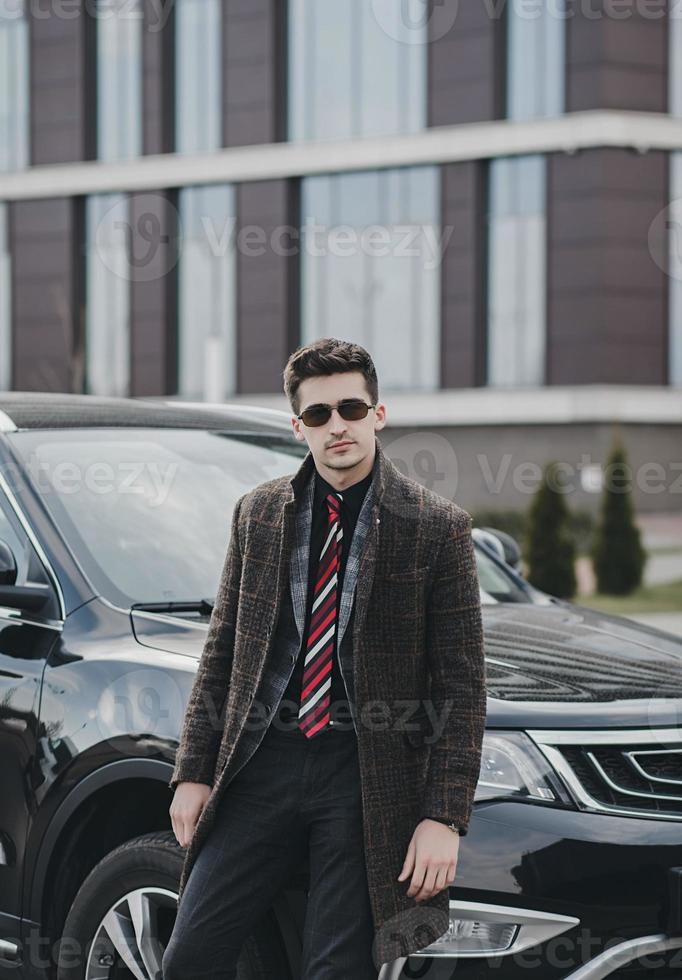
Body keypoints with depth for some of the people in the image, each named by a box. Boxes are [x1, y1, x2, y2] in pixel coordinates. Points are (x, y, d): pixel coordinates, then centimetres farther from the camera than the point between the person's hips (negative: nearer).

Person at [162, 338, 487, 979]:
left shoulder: (437, 527, -3)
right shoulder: (258, 514, 9)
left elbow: (462, 686, -4)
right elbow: (221, 653, 14)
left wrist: (443, 817, -10)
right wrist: (193, 772, 6)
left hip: (369, 777, -3)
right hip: (263, 763, 3)